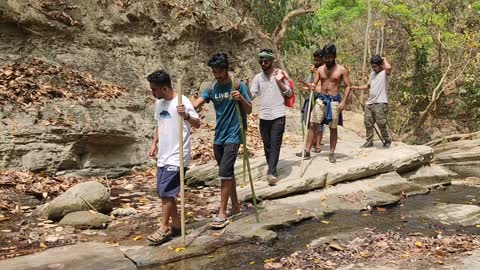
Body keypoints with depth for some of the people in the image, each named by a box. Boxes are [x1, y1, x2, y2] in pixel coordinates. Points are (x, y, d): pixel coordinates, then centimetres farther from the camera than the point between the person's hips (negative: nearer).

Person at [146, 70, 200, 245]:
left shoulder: (182, 102, -14)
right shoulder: (159, 103, 10)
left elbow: (197, 124, -16)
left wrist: (186, 116, -36)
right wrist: (154, 144, 12)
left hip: (176, 156, -8)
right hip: (163, 156, 8)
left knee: (166, 192, -7)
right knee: (164, 192, 12)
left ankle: (163, 228, 6)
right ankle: (176, 224, 25)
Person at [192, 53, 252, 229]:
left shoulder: (239, 86, -5)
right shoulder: (211, 89, 5)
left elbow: (249, 110, -4)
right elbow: (196, 104, -10)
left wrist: (241, 99, -25)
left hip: (233, 136, -5)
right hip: (218, 136, 5)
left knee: (224, 173, -10)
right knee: (228, 172, 14)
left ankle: (222, 214, -3)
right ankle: (235, 205, 28)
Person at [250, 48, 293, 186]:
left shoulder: (280, 74, 0)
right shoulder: (258, 77, 9)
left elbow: (290, 93, 0)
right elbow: (252, 96, 2)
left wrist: (280, 82, -11)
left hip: (278, 116, -4)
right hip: (264, 117, 4)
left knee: (275, 145, -8)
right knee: (267, 145, 10)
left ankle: (271, 173, -11)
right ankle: (272, 170, 23)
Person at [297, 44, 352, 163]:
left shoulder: (342, 70, -3)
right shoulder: (320, 69, 7)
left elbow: (348, 86, -3)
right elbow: (314, 84, 6)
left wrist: (344, 102, -13)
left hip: (334, 101, -3)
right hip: (320, 99, 3)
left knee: (333, 128, 4)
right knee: (312, 125, -2)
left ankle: (332, 153, 14)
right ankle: (307, 151, 2)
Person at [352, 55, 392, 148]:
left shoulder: (384, 73, -5)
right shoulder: (372, 73, 18)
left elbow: (389, 67, -29)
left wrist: (384, 59, -10)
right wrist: (358, 87, 12)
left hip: (380, 103, -7)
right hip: (370, 102, 8)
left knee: (381, 123, -8)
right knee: (368, 123, 8)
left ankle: (387, 140, 11)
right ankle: (369, 141, 19)